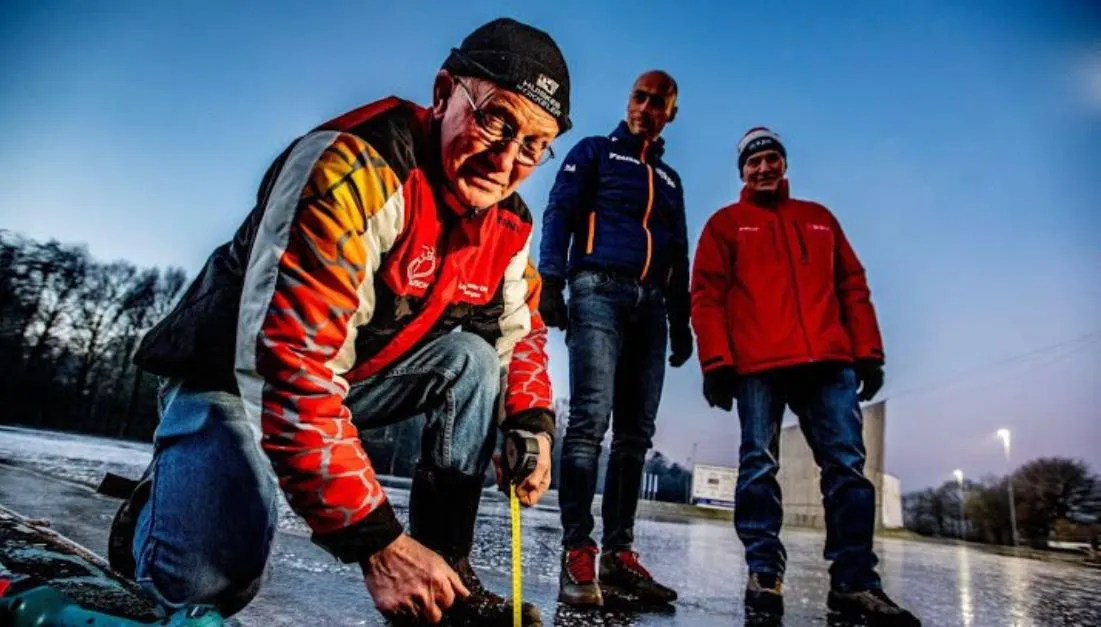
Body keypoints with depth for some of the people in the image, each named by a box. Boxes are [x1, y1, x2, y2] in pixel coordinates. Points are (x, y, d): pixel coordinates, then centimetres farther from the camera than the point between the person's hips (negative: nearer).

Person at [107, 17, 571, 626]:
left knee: (472, 358, -14)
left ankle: (446, 575, -7)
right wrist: (377, 542, -36)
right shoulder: (354, 169, -32)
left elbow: (520, 331, 9)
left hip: (354, 379, 6)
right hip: (232, 371, -6)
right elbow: (286, 363, -37)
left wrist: (531, 422, -12)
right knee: (212, 575, -24)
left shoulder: (507, 225, -7)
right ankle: (155, 508, 13)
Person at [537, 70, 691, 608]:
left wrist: (680, 319, 16)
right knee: (590, 419, -18)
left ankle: (619, 553, 4)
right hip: (599, 291, -5)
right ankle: (577, 554, -16)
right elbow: (559, 214, 1)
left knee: (636, 433, 0)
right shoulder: (593, 152, 14)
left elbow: (678, 256, 26)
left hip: (651, 304, 5)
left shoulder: (669, 178, 27)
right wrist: (551, 280, -14)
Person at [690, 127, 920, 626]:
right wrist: (716, 362, -9)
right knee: (759, 467, -4)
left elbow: (853, 287, 19)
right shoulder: (725, 223, 14)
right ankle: (764, 574, 3)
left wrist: (868, 352, 8)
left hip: (830, 362, 3)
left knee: (846, 466, -2)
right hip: (757, 366, -3)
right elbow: (707, 295, 3)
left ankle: (855, 581, 2)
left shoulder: (820, 219, 25)